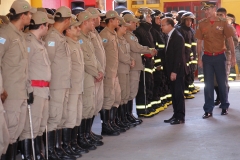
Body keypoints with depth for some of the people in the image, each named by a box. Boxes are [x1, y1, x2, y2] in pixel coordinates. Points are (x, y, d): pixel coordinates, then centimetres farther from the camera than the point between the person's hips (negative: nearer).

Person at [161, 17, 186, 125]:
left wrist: (174, 71, -21)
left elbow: (178, 56, -19)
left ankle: (180, 117, 3)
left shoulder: (177, 37, -15)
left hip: (177, 71, -9)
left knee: (178, 94, -3)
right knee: (174, 94, 12)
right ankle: (176, 115, 18)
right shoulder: (170, 36, 12)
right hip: (172, 71, 9)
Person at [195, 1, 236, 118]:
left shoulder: (223, 22, -4)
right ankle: (208, 110, 7)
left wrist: (233, 56, -4)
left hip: (220, 56, -1)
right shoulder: (201, 24, 0)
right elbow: (199, 42, 4)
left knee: (222, 82, 9)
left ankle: (224, 107, 23)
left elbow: (230, 40, -1)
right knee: (208, 84, 3)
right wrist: (199, 58, -1)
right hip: (207, 57, 1)